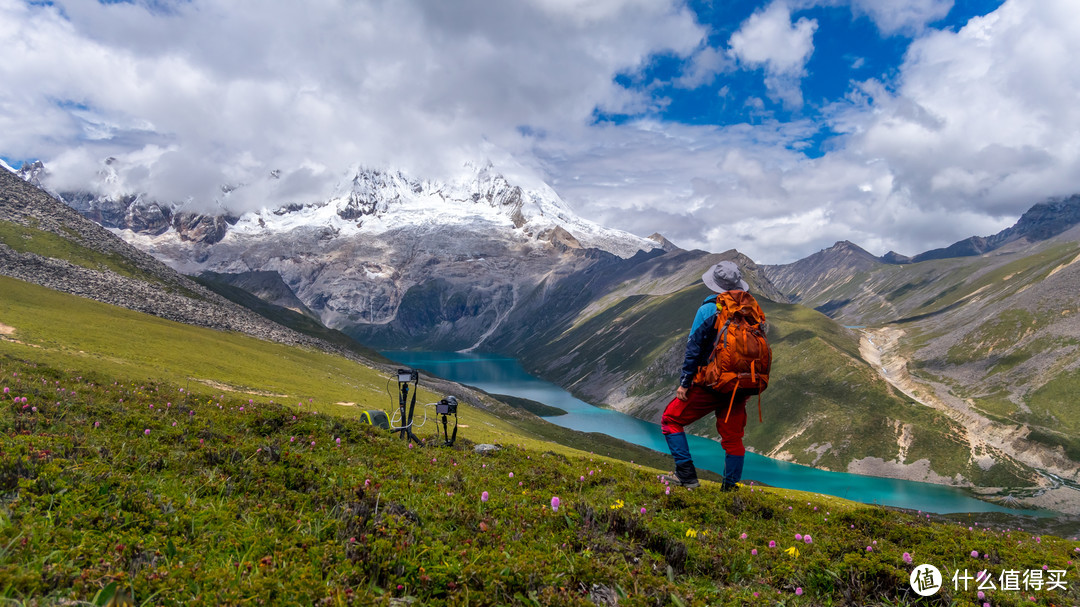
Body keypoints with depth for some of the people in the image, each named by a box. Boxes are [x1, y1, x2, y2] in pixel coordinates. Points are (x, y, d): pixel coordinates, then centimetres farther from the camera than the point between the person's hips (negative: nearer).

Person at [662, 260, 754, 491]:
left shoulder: (708, 310, -9)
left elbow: (694, 348, -11)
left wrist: (684, 383, -6)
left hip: (710, 385, -5)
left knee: (671, 420, 7)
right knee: (732, 437, 16)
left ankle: (686, 476, 2)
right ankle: (731, 487, 19)